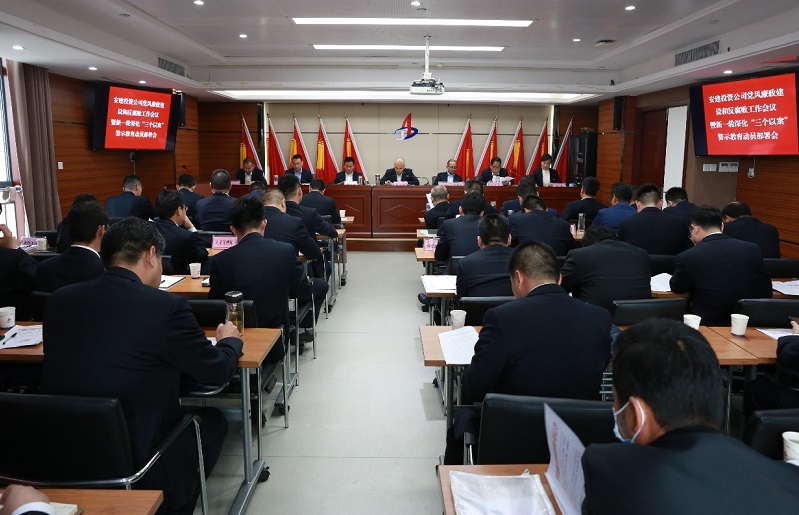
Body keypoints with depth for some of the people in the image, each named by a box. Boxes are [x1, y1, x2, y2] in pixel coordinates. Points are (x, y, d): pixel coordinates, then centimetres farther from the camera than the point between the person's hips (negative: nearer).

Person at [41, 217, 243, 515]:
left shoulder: (59, 300, -1)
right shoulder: (166, 306, -16)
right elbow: (217, 370, -4)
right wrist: (230, 341, 17)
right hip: (134, 463, -5)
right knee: (211, 420, 22)